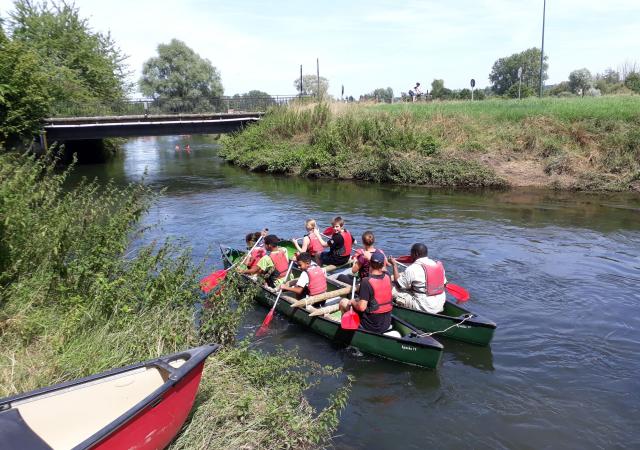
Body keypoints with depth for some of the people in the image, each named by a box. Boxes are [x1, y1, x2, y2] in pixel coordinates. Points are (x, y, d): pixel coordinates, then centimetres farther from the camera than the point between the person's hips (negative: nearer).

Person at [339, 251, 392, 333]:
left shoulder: (366, 281, -24)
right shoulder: (387, 276, -6)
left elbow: (361, 307, -27)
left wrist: (352, 302, -9)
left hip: (370, 326, -6)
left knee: (343, 302, 12)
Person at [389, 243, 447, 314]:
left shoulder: (412, 269, -15)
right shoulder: (438, 265, 3)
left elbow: (398, 284, -4)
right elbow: (444, 283, 12)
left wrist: (394, 265, 4)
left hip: (424, 308, -7)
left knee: (393, 291, -3)